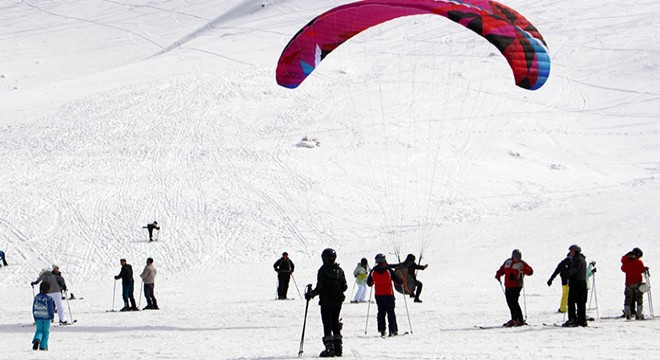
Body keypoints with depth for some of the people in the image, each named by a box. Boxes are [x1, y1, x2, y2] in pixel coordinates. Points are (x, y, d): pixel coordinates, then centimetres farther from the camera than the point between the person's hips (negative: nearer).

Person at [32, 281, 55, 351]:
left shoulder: (36, 297, 1)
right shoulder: (49, 298, -14)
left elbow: (34, 308, 7)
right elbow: (51, 308, -12)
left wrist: (35, 318, 17)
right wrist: (52, 317, 0)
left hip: (38, 317, 3)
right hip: (46, 317, -3)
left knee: (39, 330, 11)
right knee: (46, 332, 9)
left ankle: (36, 339, -19)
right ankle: (43, 346, 10)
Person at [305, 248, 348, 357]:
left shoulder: (323, 270, -13)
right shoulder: (339, 270, 3)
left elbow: (319, 288, -15)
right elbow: (344, 287, 6)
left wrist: (310, 294, -2)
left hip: (326, 302, -5)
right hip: (337, 302, 5)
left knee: (327, 325, -2)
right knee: (335, 324, 14)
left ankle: (329, 349, -6)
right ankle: (338, 348, 13)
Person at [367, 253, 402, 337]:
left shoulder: (373, 271, -2)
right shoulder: (388, 270, -12)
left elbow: (369, 283, 8)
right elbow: (397, 280, -8)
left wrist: (372, 284, 31)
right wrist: (401, 281, 14)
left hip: (378, 295, 3)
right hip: (388, 294, -3)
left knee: (381, 312, 11)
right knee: (390, 312, 2)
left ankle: (381, 330, 5)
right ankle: (393, 330, -2)